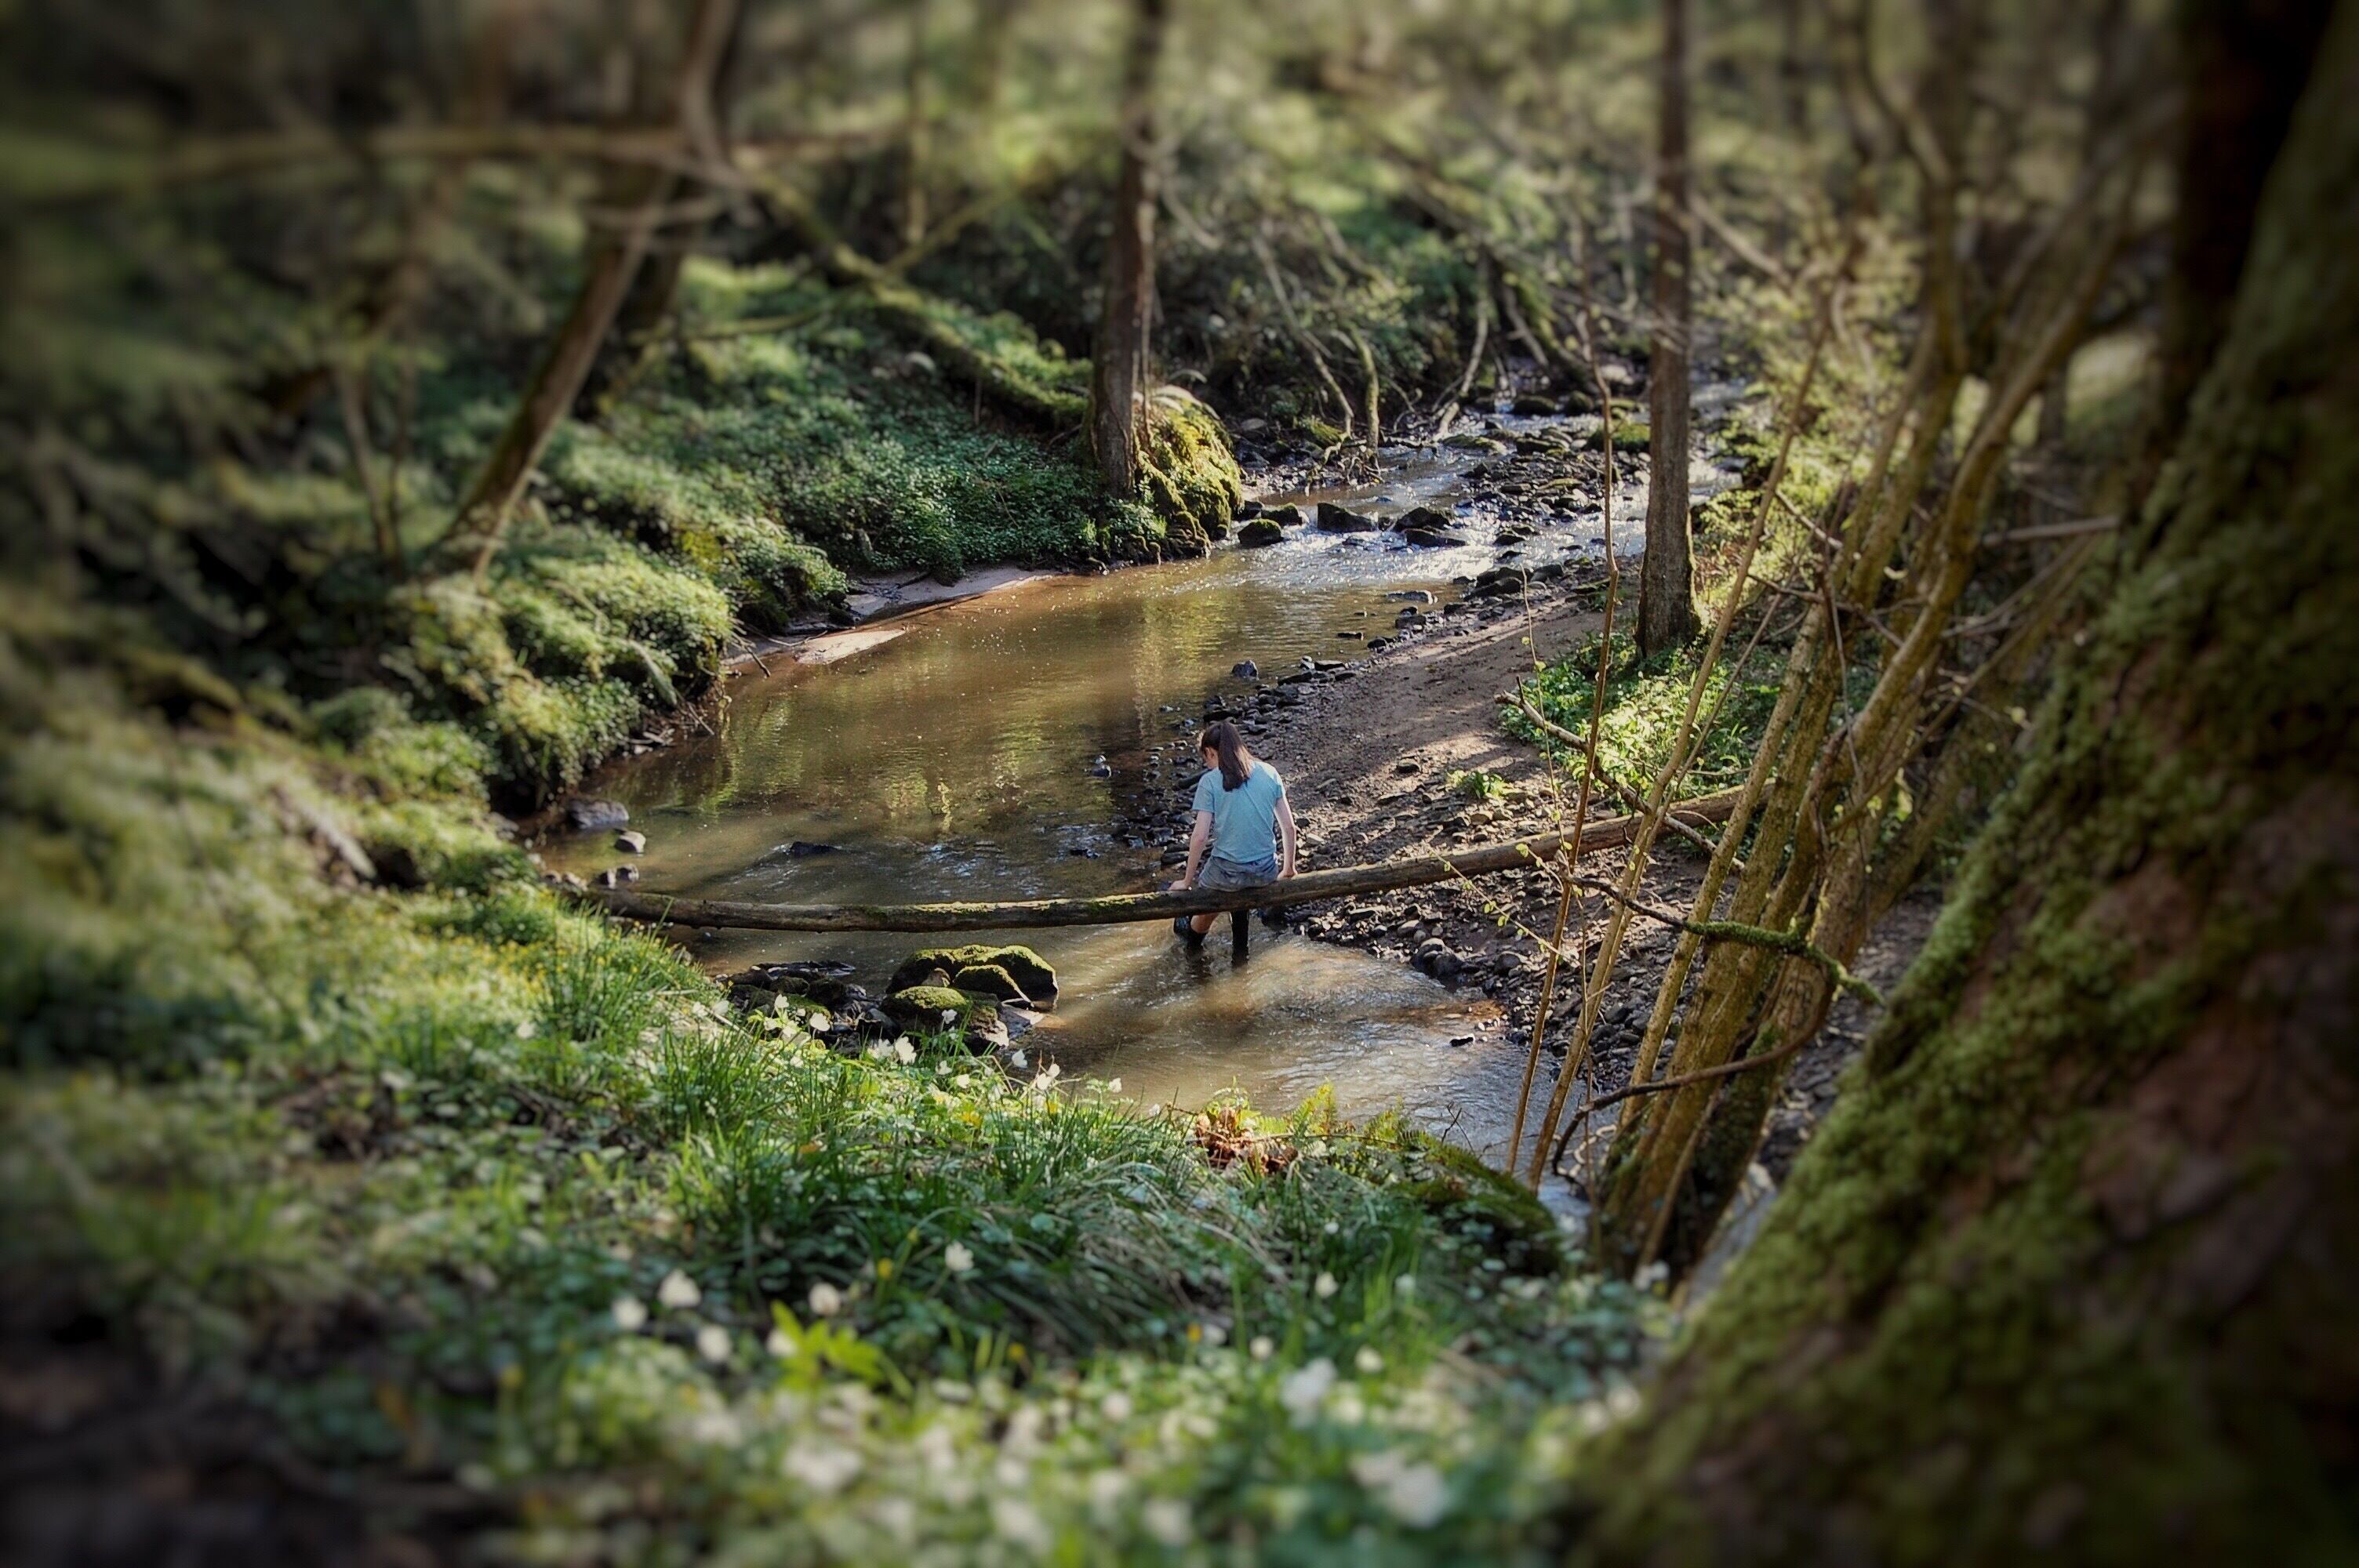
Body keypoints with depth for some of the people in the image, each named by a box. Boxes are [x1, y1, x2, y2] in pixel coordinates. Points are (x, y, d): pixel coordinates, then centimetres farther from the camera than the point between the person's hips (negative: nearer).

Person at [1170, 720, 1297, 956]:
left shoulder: (1210, 781, -9)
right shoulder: (1269, 773, 3)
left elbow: (1200, 836, -11)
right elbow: (1288, 826, 4)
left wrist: (1187, 881, -1)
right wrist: (1289, 869, 17)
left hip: (1227, 873, -4)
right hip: (1266, 872, 4)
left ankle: (1193, 938, 54)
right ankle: (1240, 948, 41)